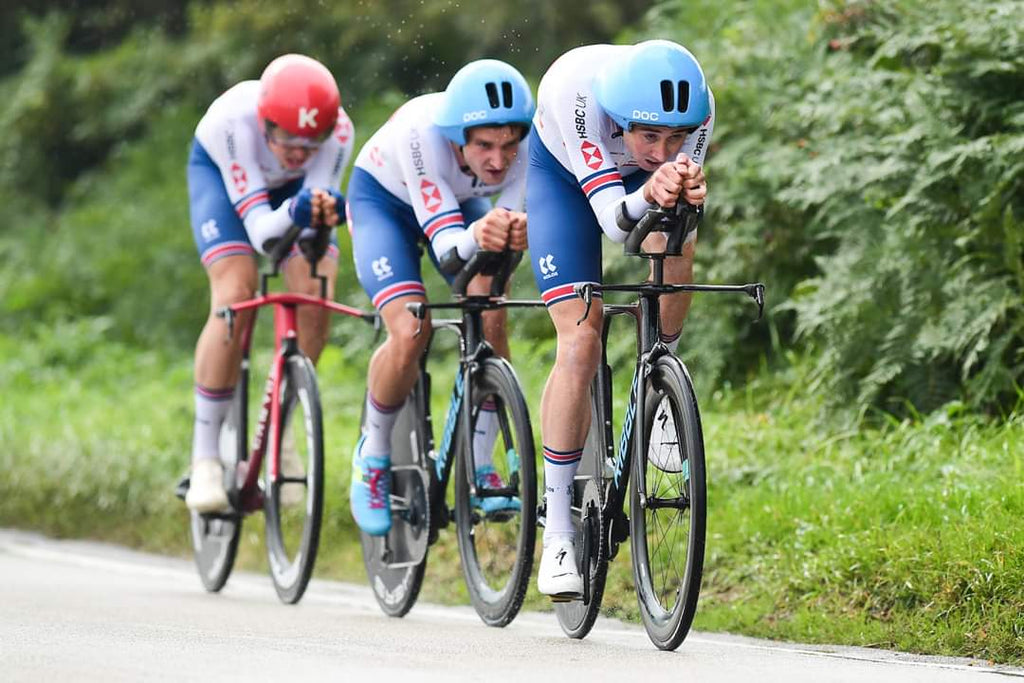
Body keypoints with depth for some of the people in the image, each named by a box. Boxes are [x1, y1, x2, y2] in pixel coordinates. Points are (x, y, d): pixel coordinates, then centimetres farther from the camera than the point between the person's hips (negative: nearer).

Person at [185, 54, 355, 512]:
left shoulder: (338, 130, -35)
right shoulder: (235, 120, -42)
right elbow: (259, 229, -41)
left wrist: (321, 219, -55)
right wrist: (293, 213, -62)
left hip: (294, 185, 2)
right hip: (220, 173, -2)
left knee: (315, 297, -17)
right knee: (235, 296, -23)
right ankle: (205, 457, -14)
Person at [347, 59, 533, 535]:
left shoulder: (526, 145, -31)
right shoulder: (422, 134, -41)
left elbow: (514, 219, -27)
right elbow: (448, 254, -41)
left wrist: (517, 232, -51)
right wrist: (476, 236, -64)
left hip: (460, 201, 3)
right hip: (382, 198, -3)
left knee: (490, 320, -20)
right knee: (410, 333, -23)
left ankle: (479, 470, -5)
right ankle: (372, 457, 1)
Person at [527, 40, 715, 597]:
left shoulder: (697, 109, -33)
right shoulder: (580, 94, -41)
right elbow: (612, 220, -41)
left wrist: (688, 192, -53)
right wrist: (648, 196, -63)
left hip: (645, 177, 2)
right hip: (564, 173, -2)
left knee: (675, 245, -33)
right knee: (581, 344, -15)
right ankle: (558, 530, -8)